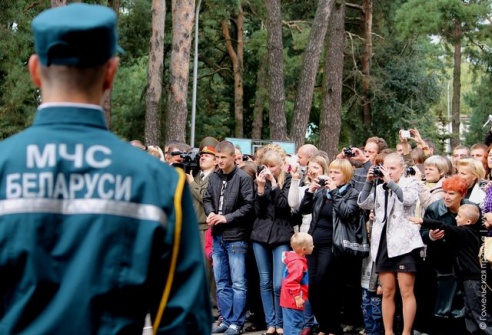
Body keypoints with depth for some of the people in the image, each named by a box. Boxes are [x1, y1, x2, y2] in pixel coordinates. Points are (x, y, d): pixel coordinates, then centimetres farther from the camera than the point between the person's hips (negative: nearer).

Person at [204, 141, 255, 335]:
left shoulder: (243, 178, -9)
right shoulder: (214, 177, 7)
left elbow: (249, 206, -12)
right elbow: (207, 199, 15)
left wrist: (227, 218, -16)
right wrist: (210, 213, -6)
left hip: (236, 237, -6)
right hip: (218, 236, 6)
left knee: (238, 283, 1)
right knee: (221, 282, 12)